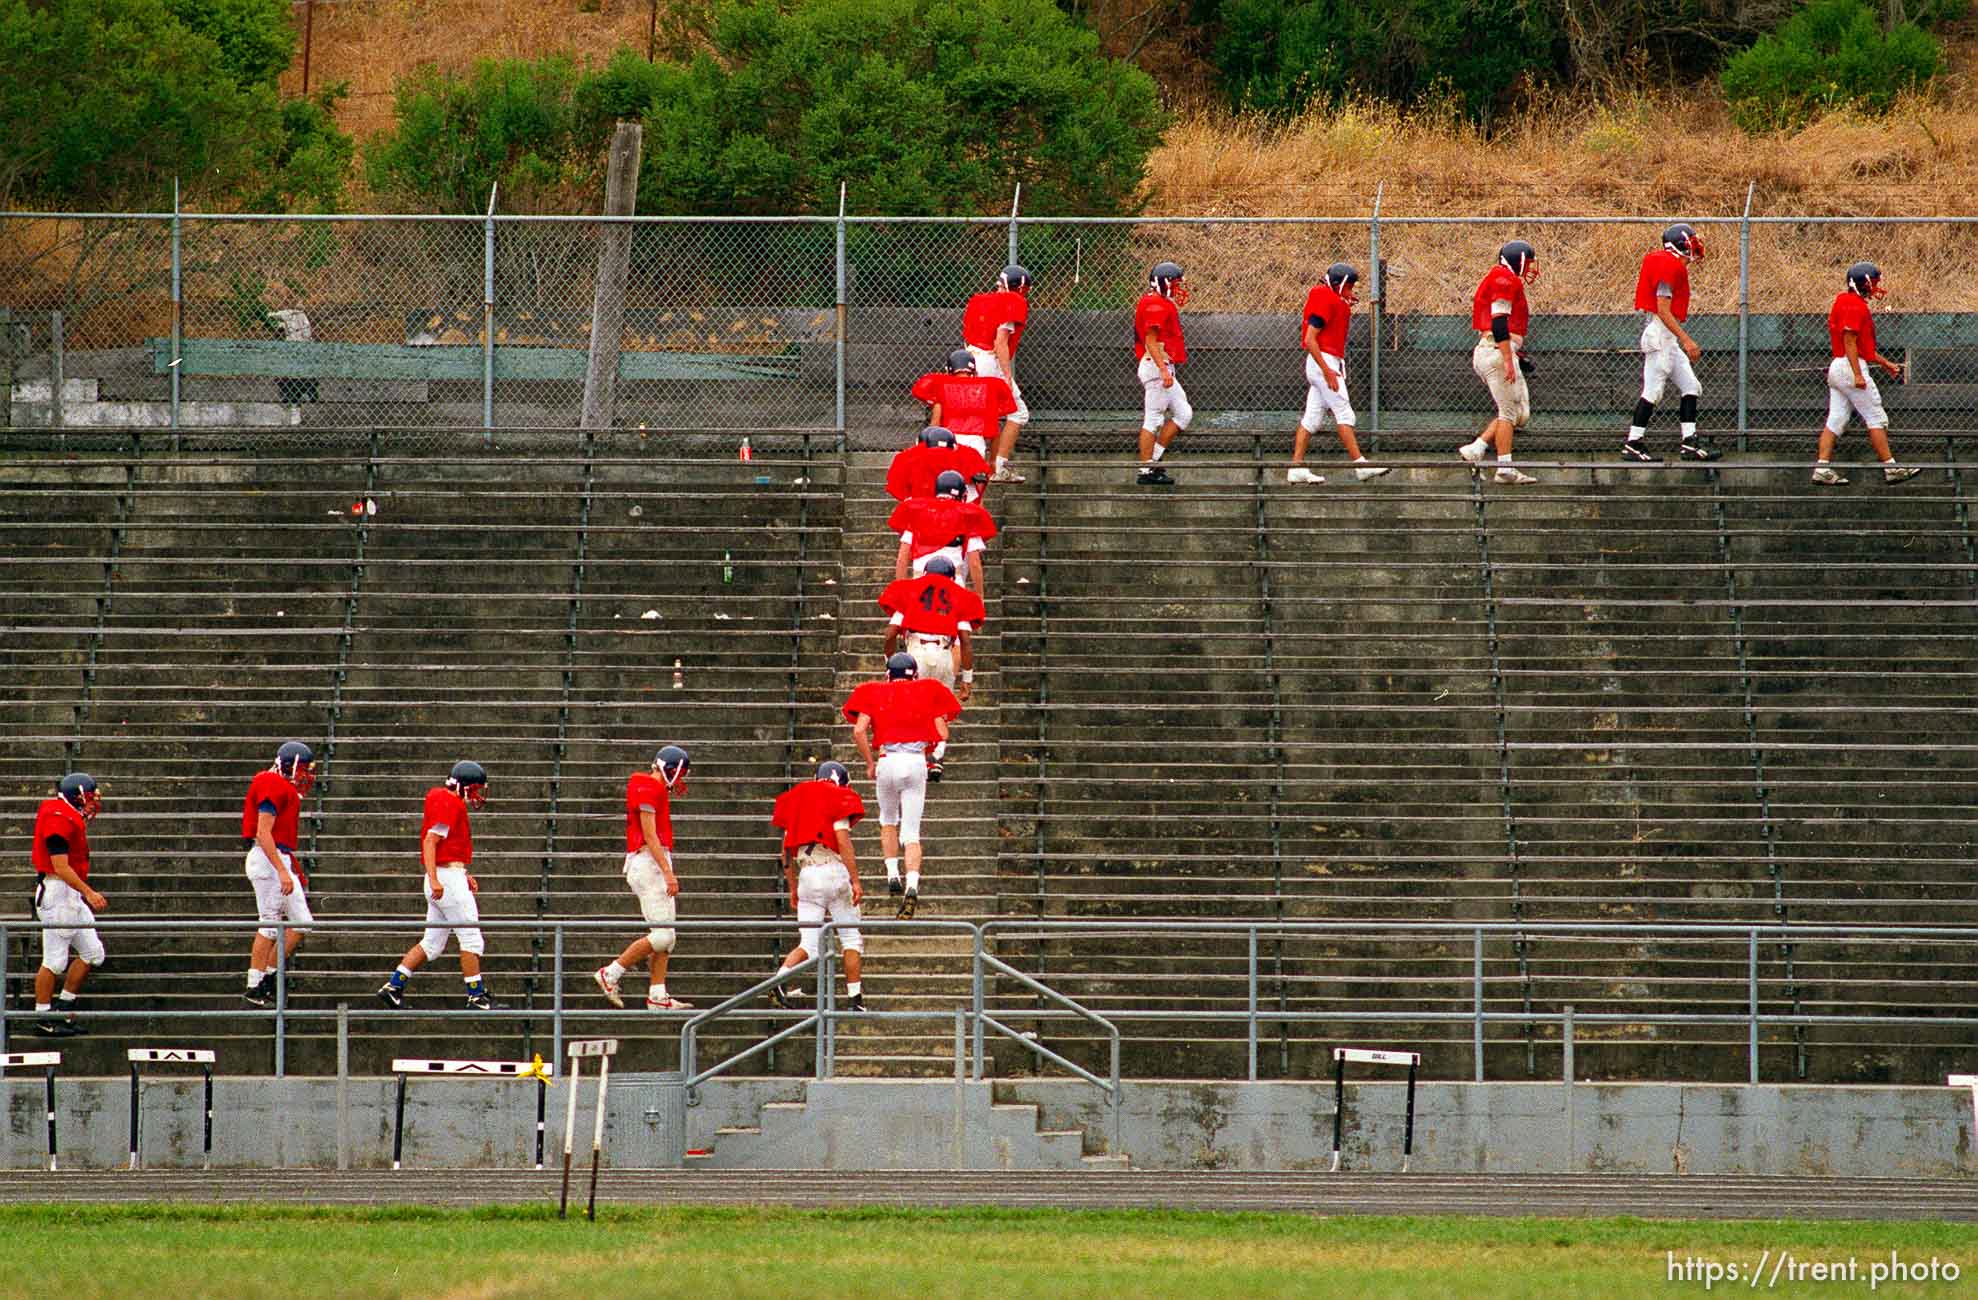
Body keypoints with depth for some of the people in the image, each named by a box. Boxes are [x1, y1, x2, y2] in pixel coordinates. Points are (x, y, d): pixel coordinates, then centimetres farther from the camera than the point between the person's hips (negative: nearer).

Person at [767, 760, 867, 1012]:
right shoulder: (838, 798, 0)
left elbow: (787, 852, 19)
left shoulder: (797, 800, 17)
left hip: (806, 875, 5)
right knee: (851, 937, 6)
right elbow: (843, 842, -10)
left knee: (809, 944, 7)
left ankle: (780, 979, -18)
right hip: (833, 869, -5)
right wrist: (855, 881, -9)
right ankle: (854, 999, 3)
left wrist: (792, 888, 25)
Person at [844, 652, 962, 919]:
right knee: (911, 832, -1)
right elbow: (942, 733, 4)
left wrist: (869, 764, 8)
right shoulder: (927, 692, 11)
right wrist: (936, 759, 22)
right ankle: (912, 884, -20)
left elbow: (859, 731, -2)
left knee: (888, 821, 25)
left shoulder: (875, 693, 10)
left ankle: (892, 874, 15)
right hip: (917, 761, 0)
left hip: (888, 759, 0)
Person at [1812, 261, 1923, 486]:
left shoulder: (1845, 302, 20)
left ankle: (1822, 468, 0)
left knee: (1836, 421, 6)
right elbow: (1849, 341, -19)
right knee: (1876, 419, -4)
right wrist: (1858, 375, -22)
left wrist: (1886, 364, 27)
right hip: (1851, 367, -10)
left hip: (1837, 367, 10)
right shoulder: (1855, 306, -12)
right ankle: (1890, 467, -1)